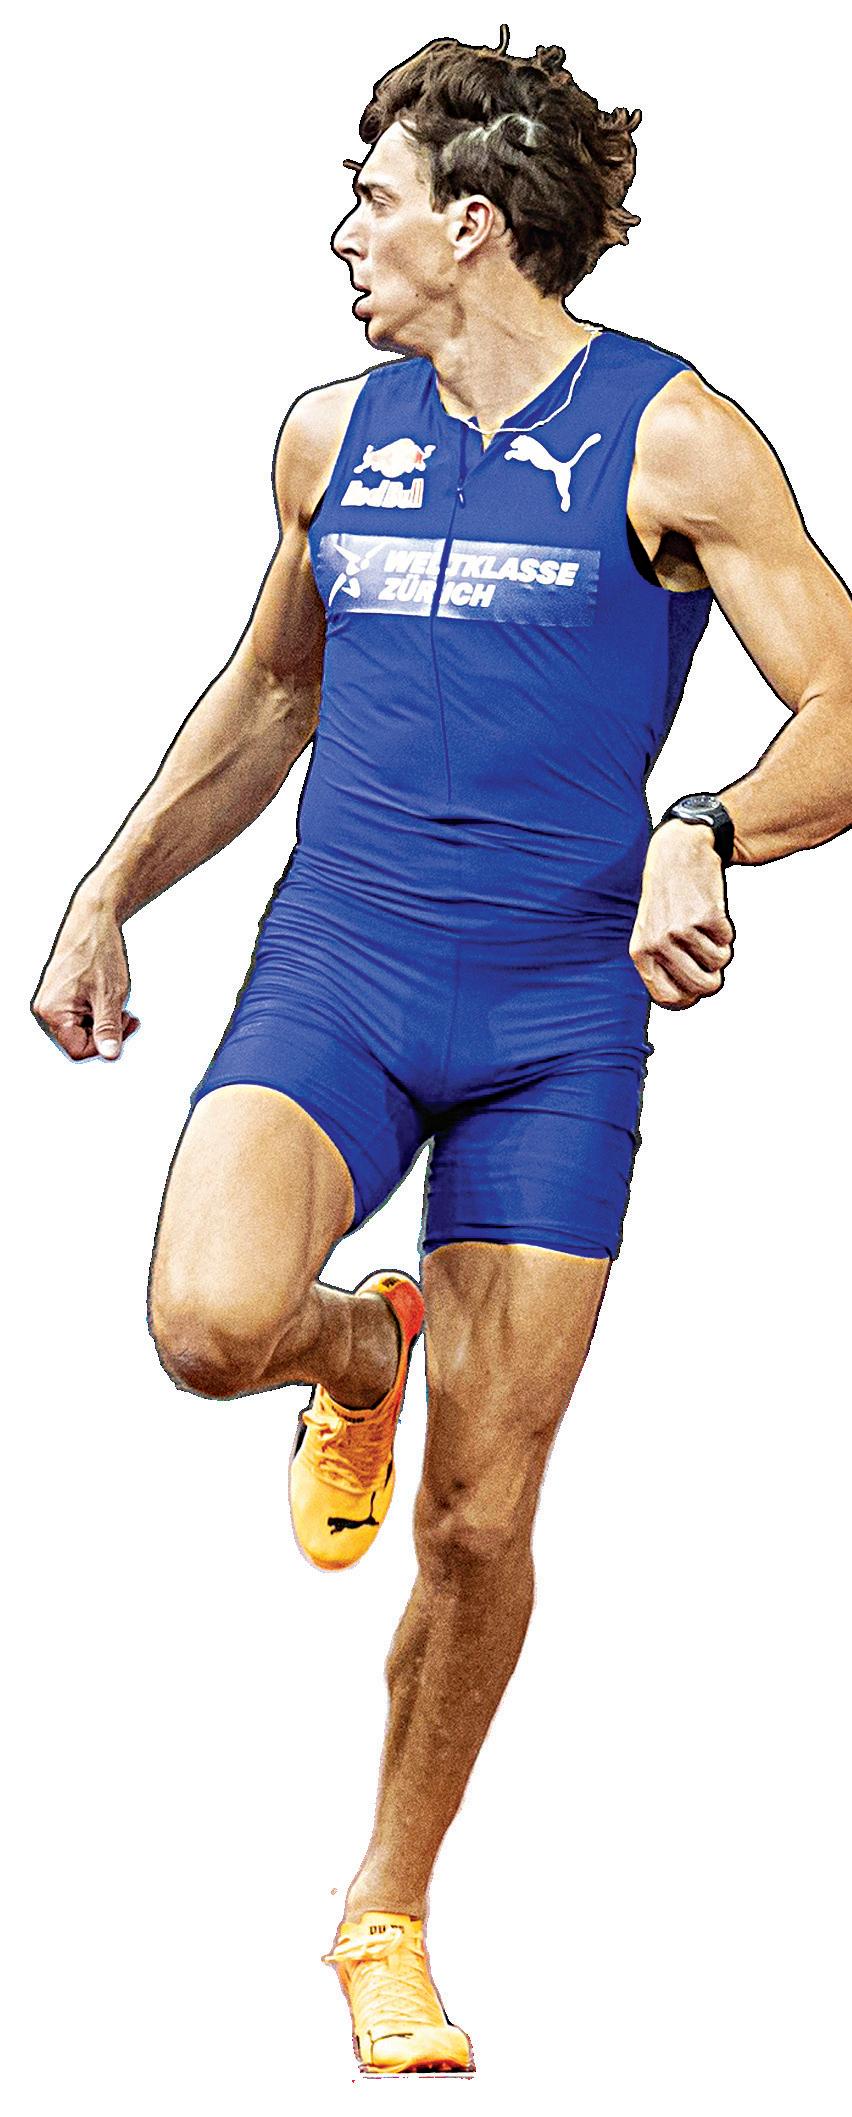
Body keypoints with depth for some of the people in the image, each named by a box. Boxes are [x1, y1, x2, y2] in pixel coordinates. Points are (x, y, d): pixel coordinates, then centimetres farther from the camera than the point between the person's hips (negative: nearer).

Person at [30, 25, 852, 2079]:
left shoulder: (670, 438, -5)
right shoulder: (332, 435, 10)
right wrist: (105, 898, 22)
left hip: (560, 1011, -3)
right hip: (335, 970, 3)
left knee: (479, 1521, 0)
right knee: (211, 1319, -27)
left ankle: (389, 1919, 21)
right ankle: (360, 1357, 12)